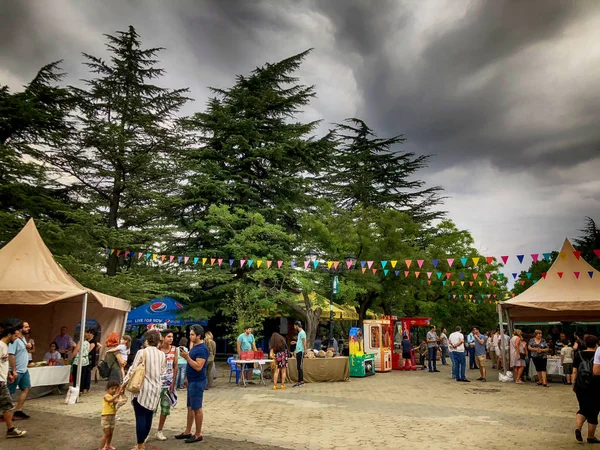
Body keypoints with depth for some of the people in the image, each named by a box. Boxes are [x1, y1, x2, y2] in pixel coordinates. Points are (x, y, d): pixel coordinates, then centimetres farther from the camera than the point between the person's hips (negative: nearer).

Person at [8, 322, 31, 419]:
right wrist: (14, 371, -24)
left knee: (26, 388, 9)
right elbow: (11, 355, -24)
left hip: (24, 370, 9)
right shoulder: (15, 340, -19)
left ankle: (18, 410, 14)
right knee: (9, 393, 2)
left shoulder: (23, 339, 11)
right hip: (16, 372, -9)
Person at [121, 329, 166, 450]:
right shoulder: (162, 355, 4)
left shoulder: (142, 352, -10)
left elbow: (132, 370, -7)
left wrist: (124, 383, 4)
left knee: (140, 417, 2)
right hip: (155, 389, 5)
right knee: (149, 416, 14)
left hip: (142, 389, -5)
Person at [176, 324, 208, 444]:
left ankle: (198, 435, 10)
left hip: (198, 382, -10)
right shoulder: (195, 347, 10)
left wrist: (187, 357, -24)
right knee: (190, 407, 16)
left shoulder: (202, 349, -20)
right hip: (192, 381, 10)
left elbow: (198, 367, -26)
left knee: (197, 408, 0)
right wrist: (186, 355, 4)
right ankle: (187, 432, 27)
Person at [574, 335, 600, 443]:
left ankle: (577, 428, -5)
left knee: (583, 409, 17)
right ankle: (591, 437, 17)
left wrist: (574, 384, 10)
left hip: (580, 386, 3)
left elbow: (574, 371, 3)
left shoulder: (578, 354, 3)